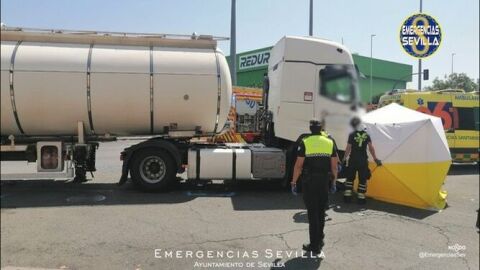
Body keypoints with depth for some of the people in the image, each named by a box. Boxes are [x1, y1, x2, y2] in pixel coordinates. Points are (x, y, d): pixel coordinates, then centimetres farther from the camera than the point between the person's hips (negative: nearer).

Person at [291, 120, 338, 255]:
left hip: (309, 182, -4)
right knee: (321, 211, 19)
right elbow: (334, 166, 5)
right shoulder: (330, 142, 5)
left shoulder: (305, 142, -7)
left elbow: (298, 165, -10)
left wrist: (294, 182, 0)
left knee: (312, 213, 3)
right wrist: (334, 181, 17)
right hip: (324, 181, 4)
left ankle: (315, 246, 7)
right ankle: (319, 240, 32)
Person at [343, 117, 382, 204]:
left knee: (350, 178, 11)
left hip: (353, 160, -1)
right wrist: (375, 158, 6)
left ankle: (347, 196, 12)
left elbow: (348, 148, -7)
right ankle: (361, 197, 7)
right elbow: (371, 147, -2)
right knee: (362, 179, 8)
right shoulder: (366, 135, -1)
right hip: (363, 160, 1)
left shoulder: (352, 135, -8)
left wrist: (345, 158, 4)